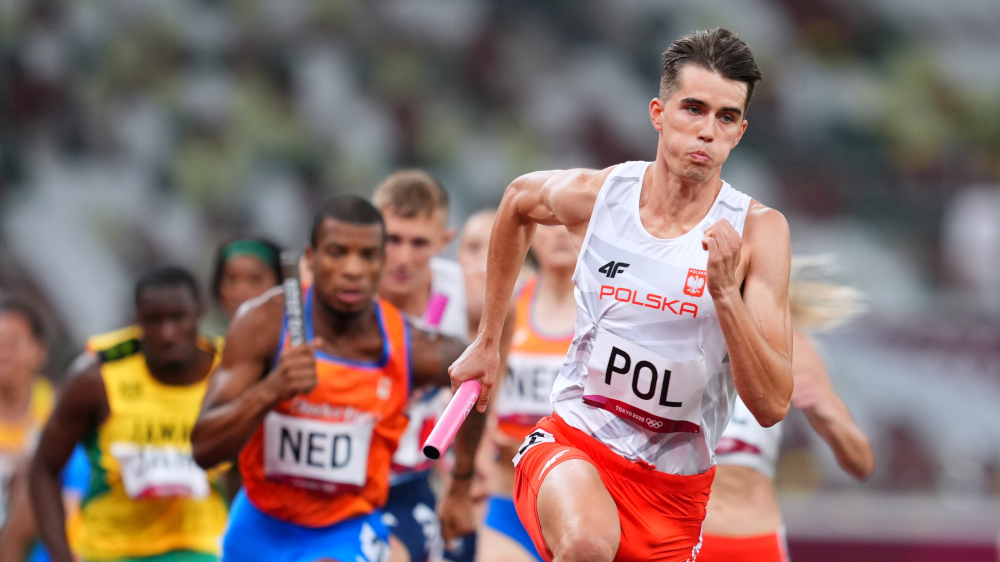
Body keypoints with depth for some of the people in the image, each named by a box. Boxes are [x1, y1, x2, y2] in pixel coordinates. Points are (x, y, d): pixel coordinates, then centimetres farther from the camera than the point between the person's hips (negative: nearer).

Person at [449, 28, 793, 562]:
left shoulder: (757, 231, -11)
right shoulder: (595, 194, -7)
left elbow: (771, 406, -17)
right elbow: (518, 198, 20)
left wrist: (726, 293, -30)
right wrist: (487, 341, 24)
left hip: (674, 485, 1)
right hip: (572, 440, -1)